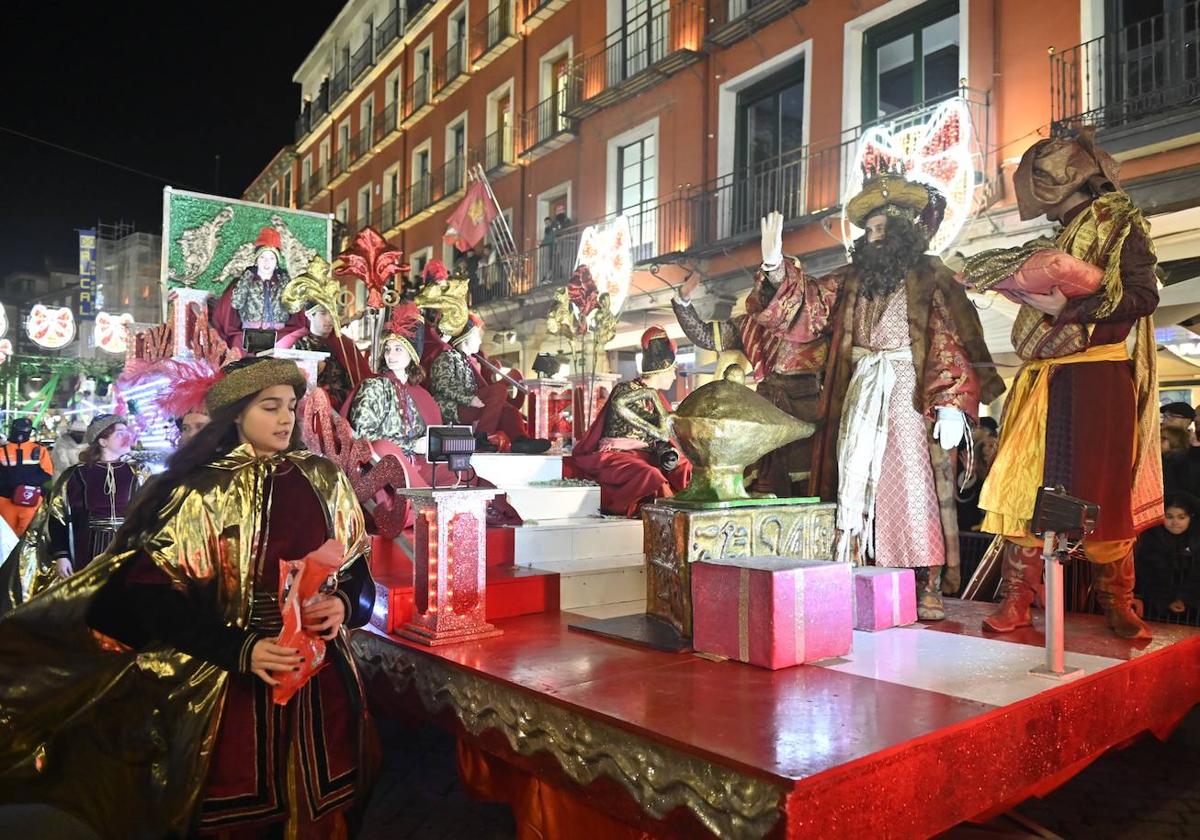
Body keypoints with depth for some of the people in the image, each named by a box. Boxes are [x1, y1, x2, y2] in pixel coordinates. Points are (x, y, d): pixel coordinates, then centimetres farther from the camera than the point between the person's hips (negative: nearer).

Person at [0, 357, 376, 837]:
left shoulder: (324, 481, 4)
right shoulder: (203, 491, -7)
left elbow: (358, 570, 10)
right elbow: (153, 594, -11)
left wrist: (344, 604, -12)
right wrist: (240, 649, -20)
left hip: (323, 681, 3)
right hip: (236, 685, -3)